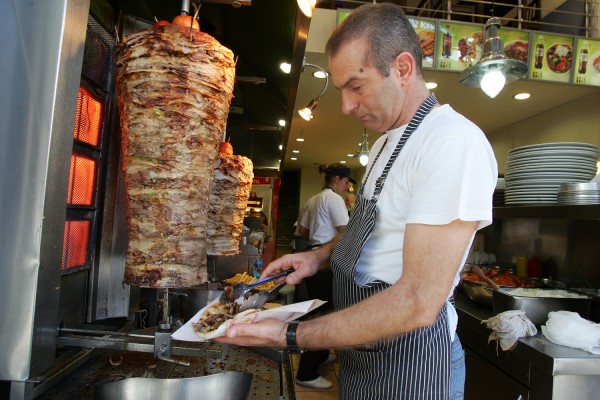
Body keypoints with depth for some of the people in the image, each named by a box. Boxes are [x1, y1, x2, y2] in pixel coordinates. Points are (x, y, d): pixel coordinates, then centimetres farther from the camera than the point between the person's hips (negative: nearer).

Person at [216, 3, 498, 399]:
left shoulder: (455, 143, -24)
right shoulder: (388, 139, 7)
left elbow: (418, 302, -29)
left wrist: (290, 335, -26)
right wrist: (323, 253, 2)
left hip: (410, 358, -8)